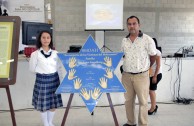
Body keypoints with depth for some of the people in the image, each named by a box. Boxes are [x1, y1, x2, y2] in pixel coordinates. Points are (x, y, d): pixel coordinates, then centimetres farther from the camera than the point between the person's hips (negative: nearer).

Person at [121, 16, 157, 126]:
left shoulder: (147, 40, -8)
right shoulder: (124, 41, 7)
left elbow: (153, 57, 1)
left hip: (141, 76, -5)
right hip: (126, 75, 5)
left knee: (143, 102, 4)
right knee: (128, 100, 14)